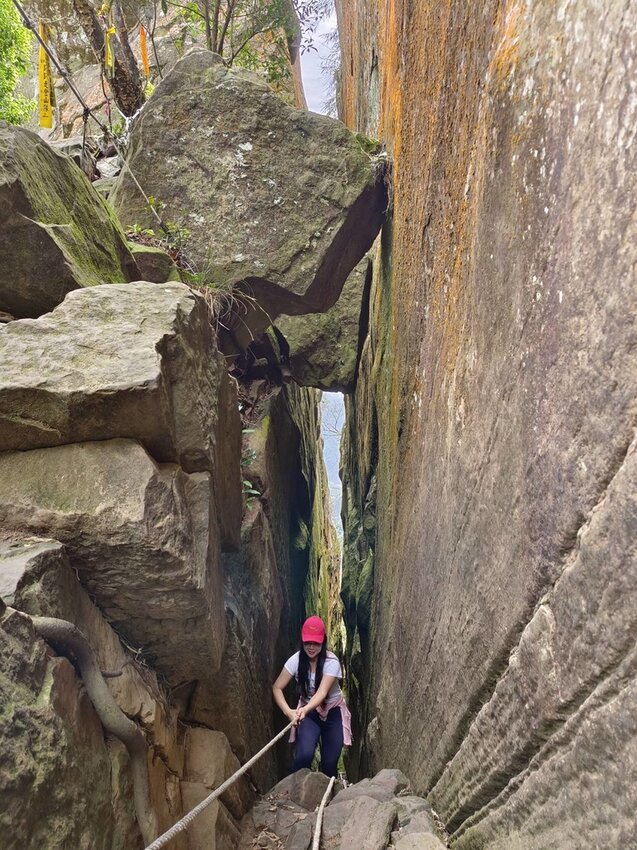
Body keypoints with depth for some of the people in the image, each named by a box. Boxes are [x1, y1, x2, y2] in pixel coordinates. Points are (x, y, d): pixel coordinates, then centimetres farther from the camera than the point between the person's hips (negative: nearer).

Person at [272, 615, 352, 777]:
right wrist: (288, 711, -33)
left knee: (329, 762, 2)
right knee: (304, 754, -23)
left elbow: (322, 692, -35)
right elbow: (277, 687, -16)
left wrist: (305, 709, -53)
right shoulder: (296, 660, -15)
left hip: (333, 712, -1)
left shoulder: (331, 662, -23)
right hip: (308, 713, 1)